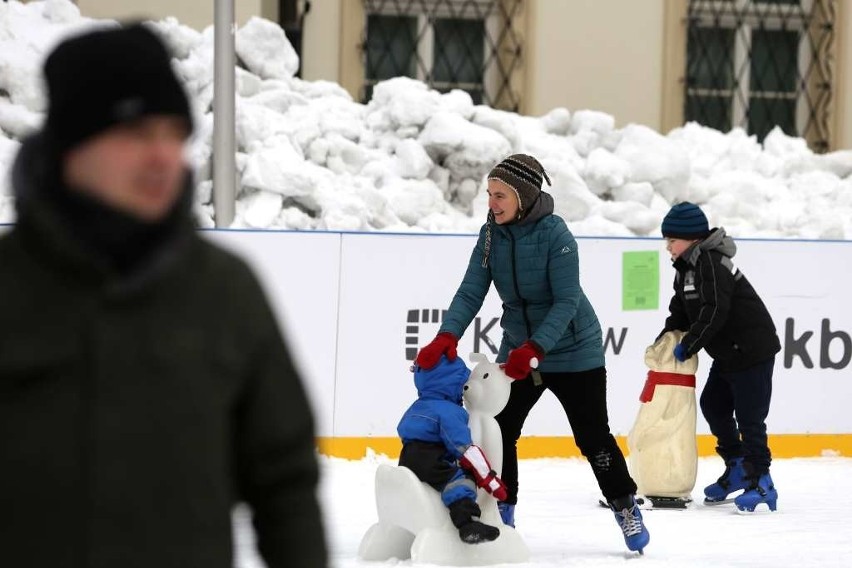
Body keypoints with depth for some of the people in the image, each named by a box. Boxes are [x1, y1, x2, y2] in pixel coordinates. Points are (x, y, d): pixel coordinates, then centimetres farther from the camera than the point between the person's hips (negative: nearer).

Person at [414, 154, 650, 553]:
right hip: (519, 348, 5)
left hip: (572, 348, -5)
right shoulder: (492, 234, -7)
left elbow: (567, 302, -26)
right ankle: (501, 511, 10)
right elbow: (471, 291, -11)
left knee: (593, 436, 1)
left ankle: (625, 506, 18)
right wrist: (447, 336, -28)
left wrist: (534, 349, -36)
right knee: (497, 427, -1)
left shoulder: (555, 235, -23)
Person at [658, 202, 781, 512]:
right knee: (713, 405, 16)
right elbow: (681, 311, 16)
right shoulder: (686, 267, 11)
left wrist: (687, 346, -23)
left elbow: (714, 312, -29)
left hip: (752, 349, -11)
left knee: (749, 416, -10)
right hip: (728, 353, 11)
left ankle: (761, 483, -8)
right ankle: (738, 468, 27)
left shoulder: (711, 264, -21)